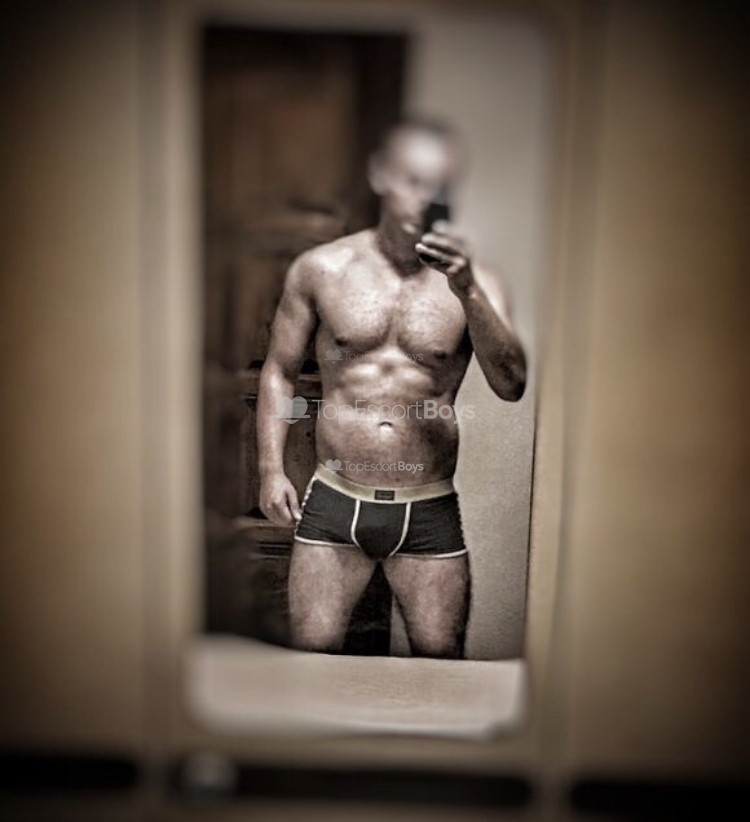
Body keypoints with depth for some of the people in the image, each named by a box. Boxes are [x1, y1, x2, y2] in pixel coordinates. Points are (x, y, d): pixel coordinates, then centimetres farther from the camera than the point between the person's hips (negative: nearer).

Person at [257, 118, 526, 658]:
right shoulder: (320, 269, 0)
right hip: (333, 505, 0)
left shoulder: (474, 282, -2)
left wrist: (467, 292, -25)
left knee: (440, 661, 10)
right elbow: (280, 370, 8)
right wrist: (272, 469, 2)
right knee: (312, 656, 6)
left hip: (429, 513, 0)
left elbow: (512, 386, -14)